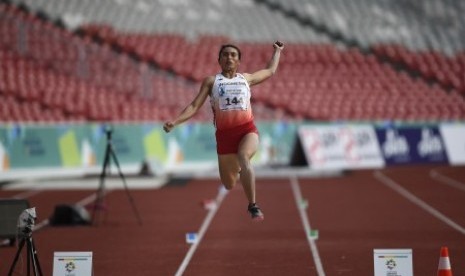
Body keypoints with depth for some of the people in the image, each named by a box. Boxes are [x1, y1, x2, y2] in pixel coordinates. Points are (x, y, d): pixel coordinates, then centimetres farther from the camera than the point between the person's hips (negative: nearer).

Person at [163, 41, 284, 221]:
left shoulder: (246, 78, 16)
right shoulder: (211, 81, 10)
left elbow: (270, 71, 33)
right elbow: (194, 106, 5)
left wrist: (277, 51, 41)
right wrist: (175, 122, -8)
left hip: (247, 130, -1)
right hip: (224, 133, 1)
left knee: (243, 158, -35)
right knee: (229, 185, 6)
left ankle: (253, 206, -31)